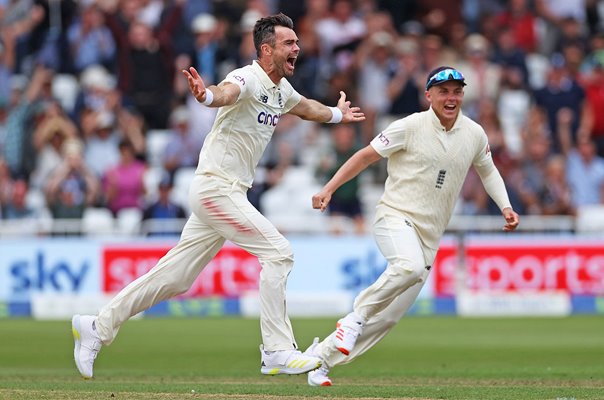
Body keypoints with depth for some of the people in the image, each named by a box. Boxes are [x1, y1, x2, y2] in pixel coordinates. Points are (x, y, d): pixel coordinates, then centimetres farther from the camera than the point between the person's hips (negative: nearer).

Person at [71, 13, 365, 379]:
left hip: (229, 193, 9)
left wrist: (337, 114, 55)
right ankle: (277, 352, -11)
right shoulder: (248, 79, -16)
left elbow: (307, 107, 37)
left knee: (176, 278, 10)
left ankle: (98, 328, 17)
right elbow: (226, 92, -41)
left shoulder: (281, 89, 13)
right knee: (278, 252, -14)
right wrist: (206, 94, -64)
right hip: (216, 187, -9)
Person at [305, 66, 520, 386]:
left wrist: (505, 207, 7)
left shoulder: (474, 134, 7)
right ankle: (357, 315, -17)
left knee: (389, 316, 3)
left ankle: (321, 354, 17)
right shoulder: (410, 127, -7)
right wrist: (328, 189, -10)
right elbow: (366, 156, -2)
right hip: (395, 217, -5)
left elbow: (488, 170, 24)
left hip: (429, 236, 5)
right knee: (410, 266, -38)